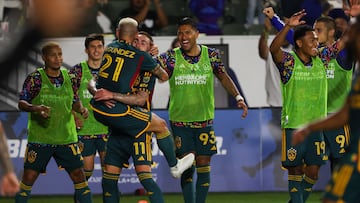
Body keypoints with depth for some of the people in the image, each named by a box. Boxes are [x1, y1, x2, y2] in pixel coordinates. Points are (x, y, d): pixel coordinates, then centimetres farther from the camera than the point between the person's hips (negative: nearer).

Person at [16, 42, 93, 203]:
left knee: (78, 176, 3)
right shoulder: (35, 78, -4)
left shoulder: (68, 76, 8)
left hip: (66, 138, 3)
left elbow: (75, 102, 17)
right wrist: (35, 108, -29)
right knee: (29, 177, -2)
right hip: (39, 138, -3)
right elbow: (21, 103, -8)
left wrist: (81, 109, -5)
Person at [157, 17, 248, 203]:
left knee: (203, 167, 4)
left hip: (204, 120, 1)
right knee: (187, 168, -2)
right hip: (180, 122, -1)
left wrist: (237, 96, 3)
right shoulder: (171, 57, -5)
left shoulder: (211, 55, 0)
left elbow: (223, 77, 12)